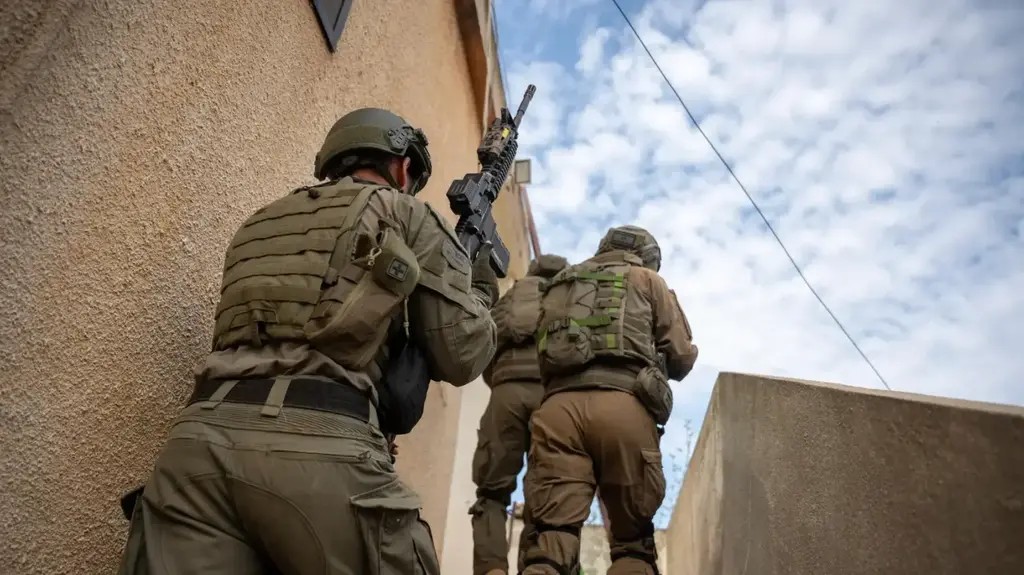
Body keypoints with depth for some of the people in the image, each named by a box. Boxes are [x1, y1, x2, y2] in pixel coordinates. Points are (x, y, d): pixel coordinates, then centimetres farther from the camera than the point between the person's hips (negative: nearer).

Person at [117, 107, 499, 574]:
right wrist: (480, 290, 30)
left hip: (201, 437, 6)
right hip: (319, 447, -5)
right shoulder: (406, 215, 13)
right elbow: (462, 356, 9)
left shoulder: (259, 223, 30)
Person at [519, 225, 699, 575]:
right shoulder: (647, 280, 21)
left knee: (550, 540, -6)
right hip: (624, 408, -2)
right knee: (634, 542, 8)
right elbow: (682, 357, 17)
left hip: (558, 408, 3)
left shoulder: (557, 287, 31)